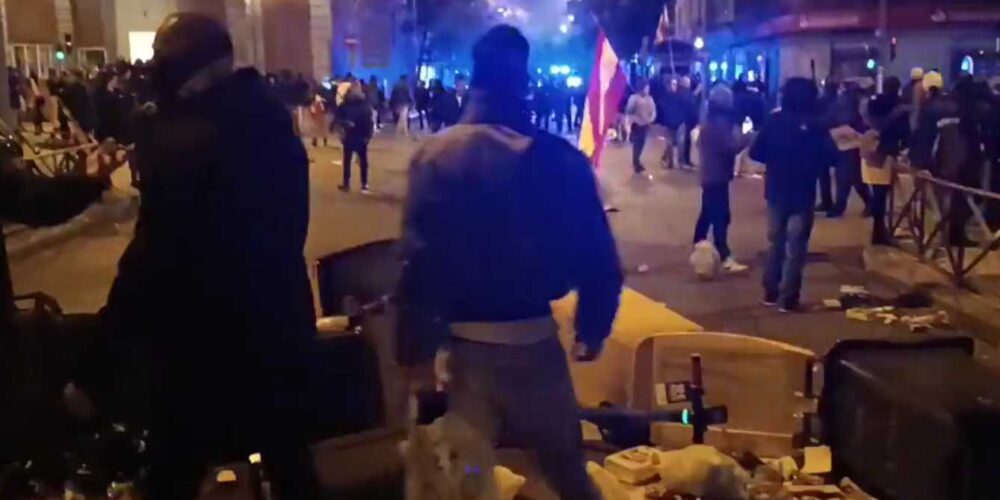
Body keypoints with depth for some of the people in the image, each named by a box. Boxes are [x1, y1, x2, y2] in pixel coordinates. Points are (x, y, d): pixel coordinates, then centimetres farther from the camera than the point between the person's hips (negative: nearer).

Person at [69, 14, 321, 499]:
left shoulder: (182, 140, -23)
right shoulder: (272, 123, 1)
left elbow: (150, 260, -23)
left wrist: (97, 371, -14)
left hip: (202, 341, -7)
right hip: (279, 320, 7)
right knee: (287, 456, 22)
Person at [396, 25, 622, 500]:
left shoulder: (436, 154, -10)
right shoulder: (561, 156, -6)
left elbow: (420, 256, -14)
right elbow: (596, 253, -3)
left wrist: (410, 341, -3)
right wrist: (593, 328, 13)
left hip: (463, 337, -2)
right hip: (534, 335, 2)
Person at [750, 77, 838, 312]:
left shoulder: (773, 121, -3)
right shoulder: (813, 125, -10)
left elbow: (756, 153, -1)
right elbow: (831, 157, -15)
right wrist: (812, 163, 4)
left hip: (776, 192, 3)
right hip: (801, 194, -3)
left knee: (776, 242, 17)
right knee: (795, 248, 3)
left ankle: (770, 293, 22)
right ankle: (788, 298, 2)